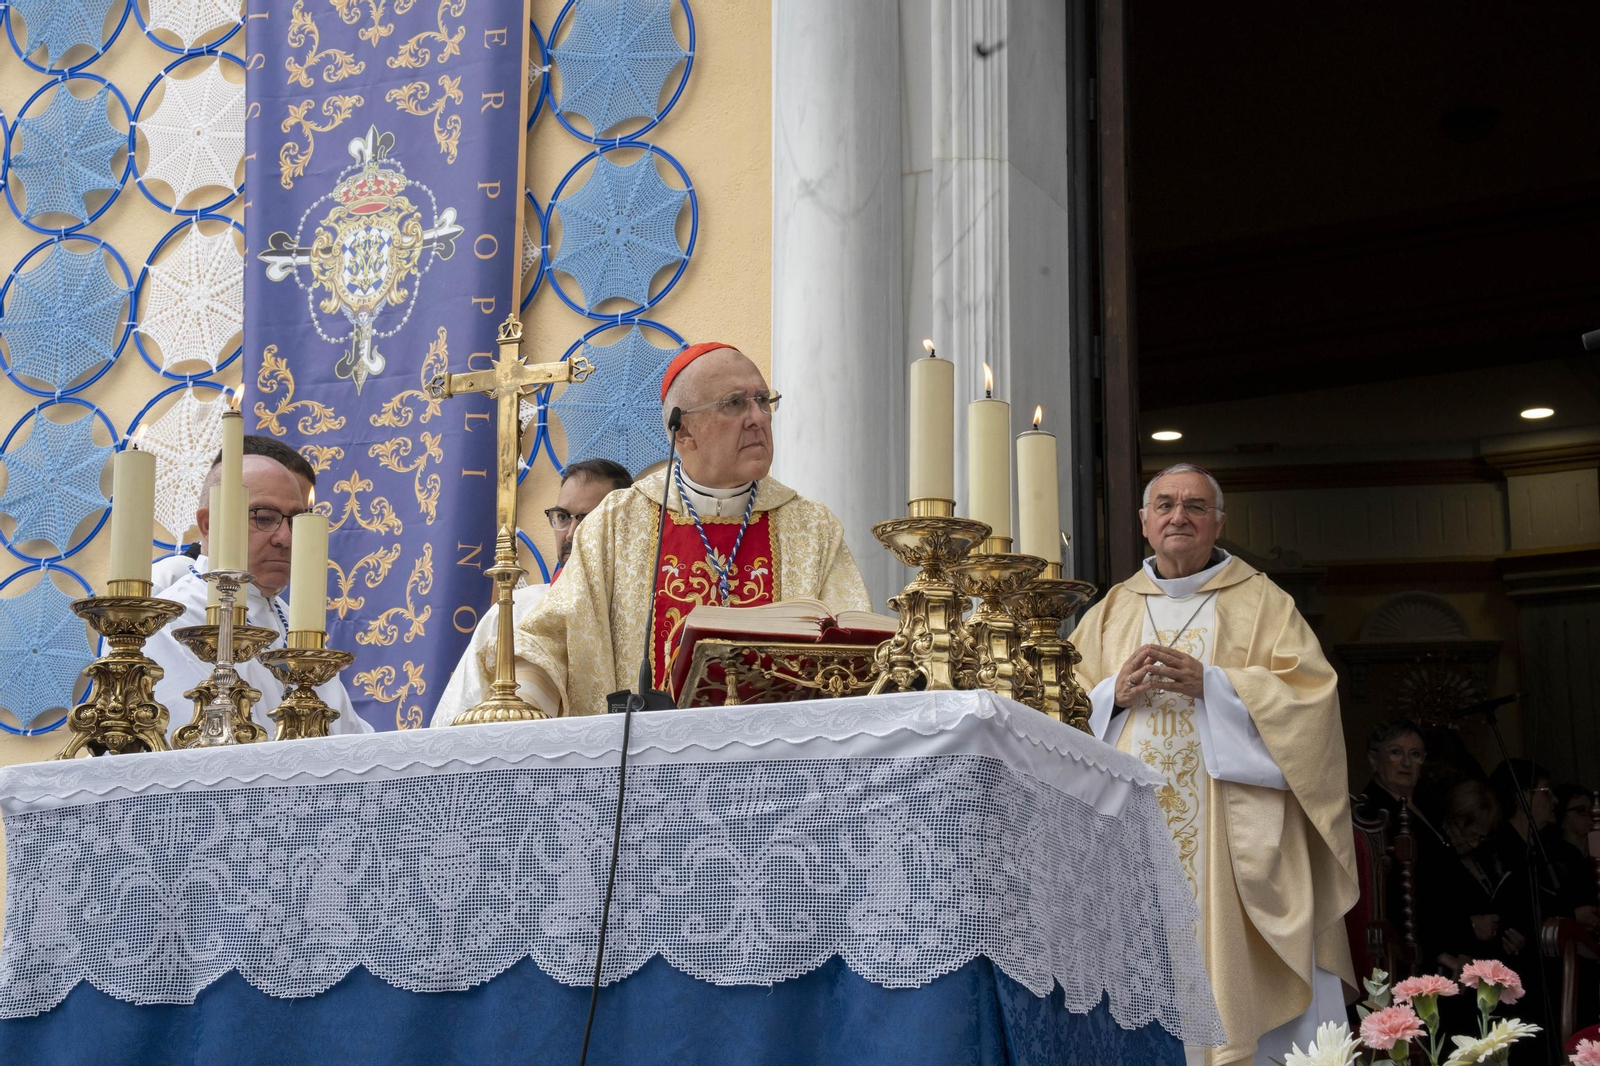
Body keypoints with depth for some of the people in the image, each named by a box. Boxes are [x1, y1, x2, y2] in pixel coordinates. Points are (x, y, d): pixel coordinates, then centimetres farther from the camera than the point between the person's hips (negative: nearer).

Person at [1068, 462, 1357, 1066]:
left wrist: (1211, 685, -13)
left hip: (1232, 831, -2)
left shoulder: (1260, 602, 10)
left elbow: (1311, 694, -3)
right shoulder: (1109, 614, 18)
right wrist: (1114, 695, -8)